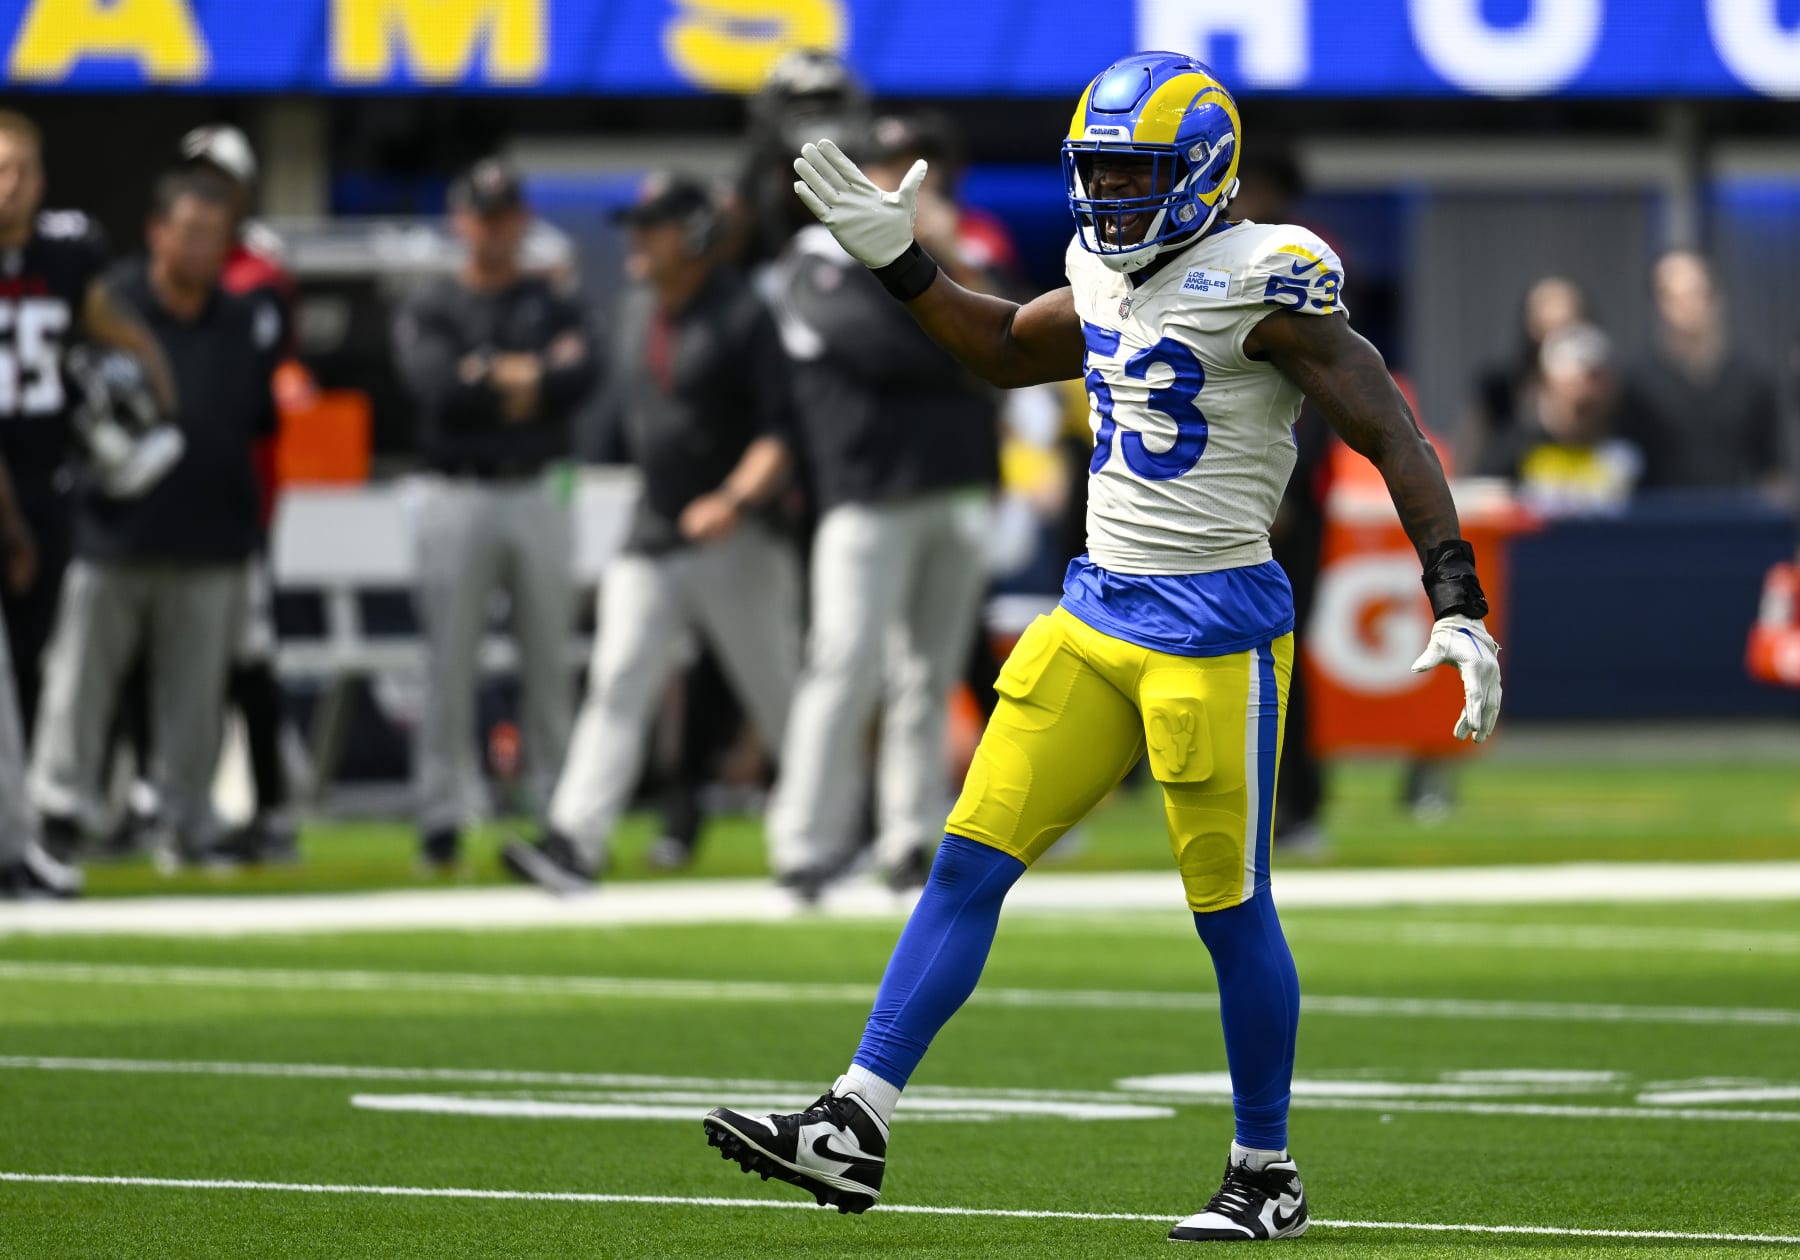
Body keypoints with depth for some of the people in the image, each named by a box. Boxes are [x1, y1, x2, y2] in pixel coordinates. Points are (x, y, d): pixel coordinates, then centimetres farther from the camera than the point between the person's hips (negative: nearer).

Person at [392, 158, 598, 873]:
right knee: (449, 663, -3)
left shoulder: (555, 309, 11)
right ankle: (442, 818, -1)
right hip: (458, 499, -1)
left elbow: (580, 378, -9)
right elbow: (436, 384, -12)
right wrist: (535, 377, -7)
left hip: (537, 498, 1)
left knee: (550, 660, 3)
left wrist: (491, 375, -10)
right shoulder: (428, 313, 7)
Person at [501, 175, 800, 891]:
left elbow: (784, 432, -17)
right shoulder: (638, 311, 12)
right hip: (651, 542, 6)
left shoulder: (742, 317, -11)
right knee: (617, 686, -8)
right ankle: (574, 843, -18)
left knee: (779, 697, 4)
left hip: (737, 542, -6)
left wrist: (736, 498, -31)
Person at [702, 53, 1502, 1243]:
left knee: (1231, 909, 2)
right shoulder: (1110, 279, 9)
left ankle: (1268, 1176, 17)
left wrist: (1458, 607, -22)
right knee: (969, 862, 1)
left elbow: (1395, 438, -15)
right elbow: (1007, 350, 31)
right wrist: (897, 259, 21)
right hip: (1095, 616, 7)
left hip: (1216, 631, -7)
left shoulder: (1262, 283, -13)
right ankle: (856, 1125, 0)